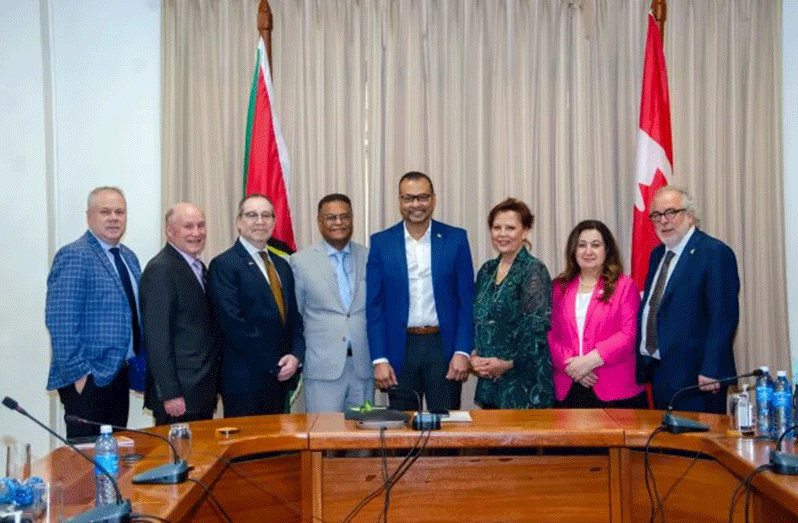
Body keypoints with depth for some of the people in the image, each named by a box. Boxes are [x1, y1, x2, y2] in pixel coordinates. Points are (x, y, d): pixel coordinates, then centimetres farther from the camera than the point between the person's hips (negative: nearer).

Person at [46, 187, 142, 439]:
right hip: (87, 380, -8)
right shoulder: (74, 256, -12)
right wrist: (78, 372, -20)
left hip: (119, 376, 8)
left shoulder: (128, 257, 13)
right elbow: (60, 321, -18)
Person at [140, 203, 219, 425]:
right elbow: (157, 338, -16)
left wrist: (212, 387, 15)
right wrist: (170, 394, -19)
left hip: (203, 391, 8)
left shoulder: (198, 267, 16)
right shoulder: (160, 271, -12)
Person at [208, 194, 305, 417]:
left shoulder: (282, 265, 17)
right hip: (244, 382, -6)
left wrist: (296, 355, -2)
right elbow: (234, 324, -14)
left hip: (280, 378, 6)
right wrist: (274, 365, -13)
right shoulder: (223, 265, -6)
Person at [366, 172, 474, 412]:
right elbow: (374, 306, 2)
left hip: (444, 347, 0)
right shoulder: (381, 243, 3)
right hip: (400, 348, 1)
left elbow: (467, 300, 2)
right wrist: (379, 359, -5)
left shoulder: (455, 239, 2)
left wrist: (462, 352, -7)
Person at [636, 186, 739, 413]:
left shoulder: (715, 253, -10)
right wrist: (642, 361, 13)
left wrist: (711, 370, -20)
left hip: (694, 376, -7)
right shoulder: (657, 255, 16)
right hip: (658, 373, 7)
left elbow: (724, 317, -15)